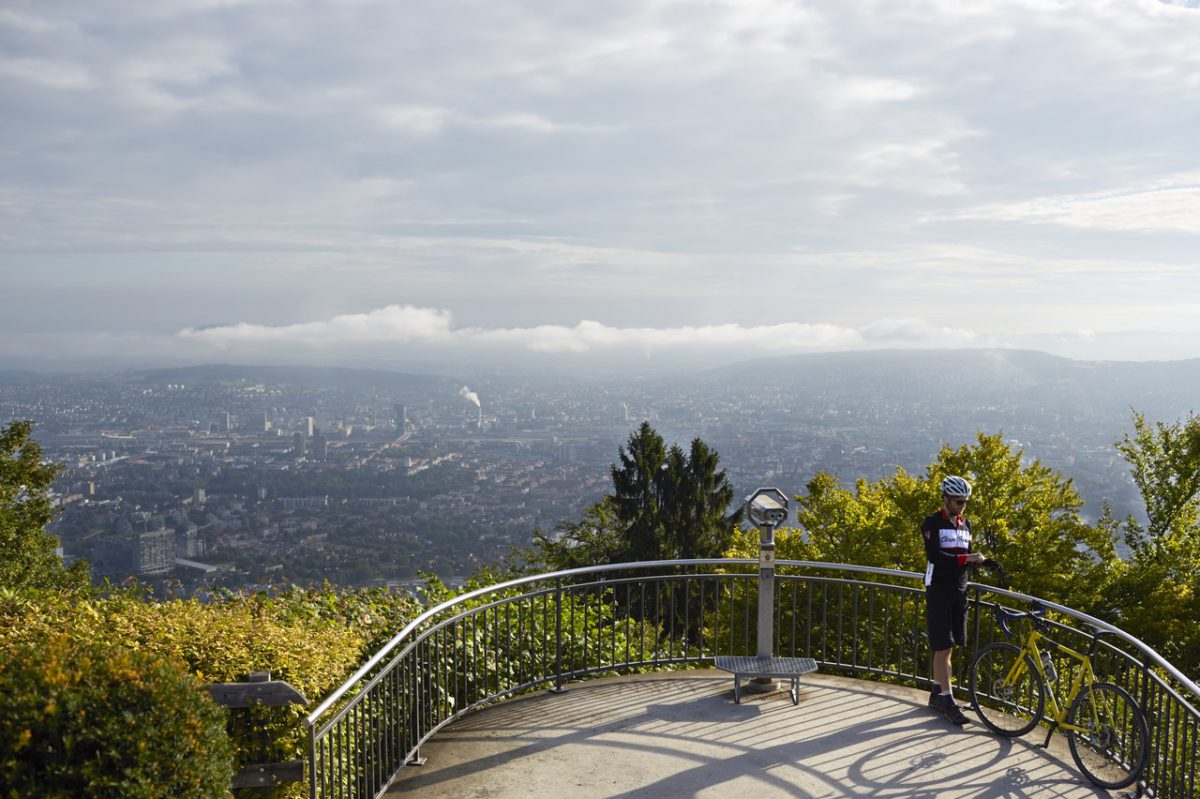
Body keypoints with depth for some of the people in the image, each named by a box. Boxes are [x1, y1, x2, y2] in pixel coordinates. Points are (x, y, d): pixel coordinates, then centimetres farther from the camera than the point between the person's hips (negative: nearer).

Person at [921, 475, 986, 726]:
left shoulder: (965, 524, 12)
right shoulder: (933, 523, -9)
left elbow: (966, 556, 13)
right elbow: (935, 556, -20)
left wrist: (976, 559, -8)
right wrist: (966, 559, -25)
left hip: (959, 591, 7)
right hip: (939, 592, -7)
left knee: (948, 647, 12)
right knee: (943, 647, -7)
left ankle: (936, 693, 24)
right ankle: (948, 700, -3)